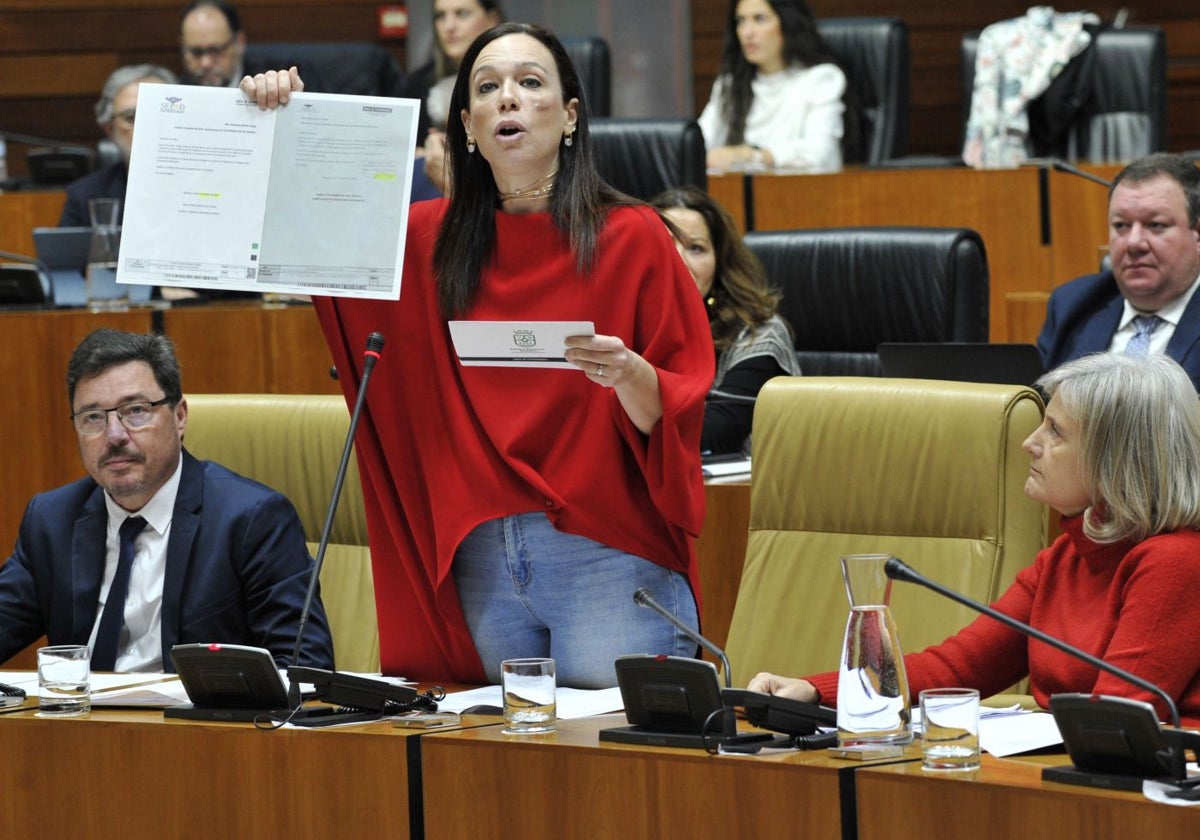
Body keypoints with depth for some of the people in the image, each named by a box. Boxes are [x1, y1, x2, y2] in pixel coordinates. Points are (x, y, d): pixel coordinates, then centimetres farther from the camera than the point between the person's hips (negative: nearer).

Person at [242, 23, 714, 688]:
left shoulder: (630, 236, -2)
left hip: (607, 555, -4)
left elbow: (681, 407, -2)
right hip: (481, 559, 4)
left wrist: (627, 375, -24)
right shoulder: (433, 239, 10)